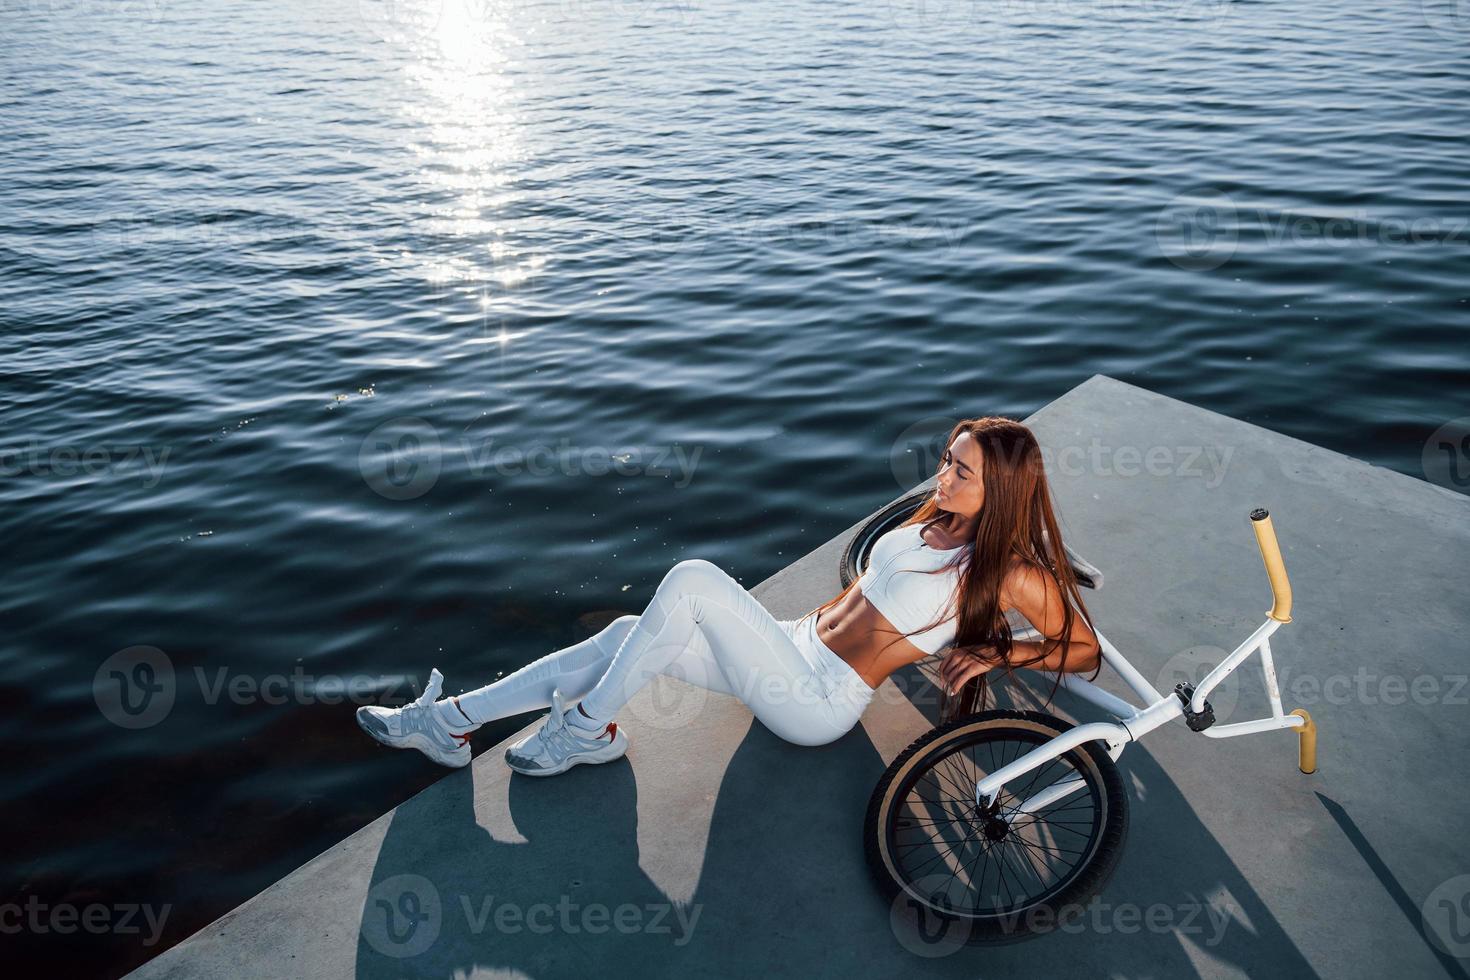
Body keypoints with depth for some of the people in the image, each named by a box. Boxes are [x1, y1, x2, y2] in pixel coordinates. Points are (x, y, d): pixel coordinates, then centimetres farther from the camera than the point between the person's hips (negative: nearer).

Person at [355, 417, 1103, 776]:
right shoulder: (936, 518, 10)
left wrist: (997, 653, -8)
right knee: (629, 637, -9)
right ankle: (449, 723, -2)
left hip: (817, 702, -8)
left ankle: (586, 730, -10)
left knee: (691, 580, -26)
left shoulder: (1005, 571, -10)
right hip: (797, 648, 8)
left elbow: (1084, 648, -4)